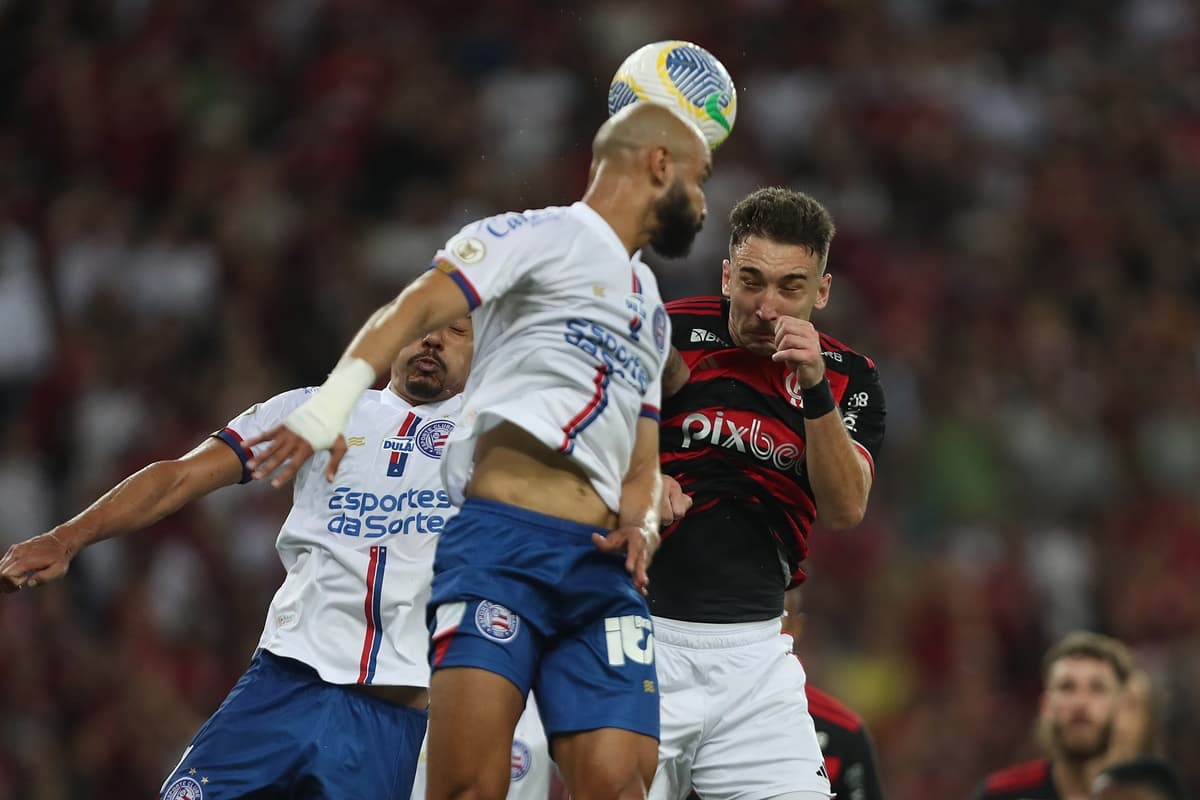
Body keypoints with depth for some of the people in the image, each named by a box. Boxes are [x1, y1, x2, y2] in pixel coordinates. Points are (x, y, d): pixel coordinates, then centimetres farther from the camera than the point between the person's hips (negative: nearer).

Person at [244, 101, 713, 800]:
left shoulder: (652, 312, 31)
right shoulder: (544, 236, 6)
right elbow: (417, 309, -8)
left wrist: (642, 525, 7)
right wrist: (332, 406, -25)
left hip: (603, 565, 7)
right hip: (502, 543, -7)